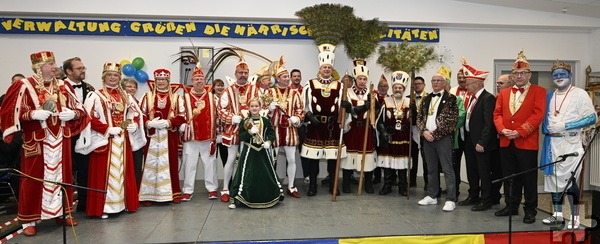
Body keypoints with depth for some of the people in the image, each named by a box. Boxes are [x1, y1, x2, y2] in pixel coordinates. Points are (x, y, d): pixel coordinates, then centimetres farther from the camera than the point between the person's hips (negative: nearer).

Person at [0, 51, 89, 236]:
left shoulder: (63, 86, 8)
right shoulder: (24, 86, -6)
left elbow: (80, 109, 13)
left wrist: (72, 113, -8)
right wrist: (33, 114, -21)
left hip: (61, 139, 5)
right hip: (36, 140, -4)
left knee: (62, 176, 11)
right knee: (34, 179, 2)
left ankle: (63, 213, 25)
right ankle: (29, 220, 13)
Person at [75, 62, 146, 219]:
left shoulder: (125, 96, 13)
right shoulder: (95, 96, -5)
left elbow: (136, 113, 15)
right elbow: (90, 118, -13)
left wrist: (133, 125, -5)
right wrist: (108, 129, -18)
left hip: (123, 141, 5)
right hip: (104, 140, -5)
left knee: (123, 172, 10)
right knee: (105, 173, -2)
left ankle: (124, 202, 20)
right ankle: (103, 207, 5)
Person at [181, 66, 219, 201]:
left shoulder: (211, 96, 8)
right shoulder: (186, 96, 3)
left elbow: (214, 115, 8)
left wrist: (214, 136, 3)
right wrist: (182, 125, -15)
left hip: (208, 136, 1)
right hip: (190, 136, -1)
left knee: (210, 163, 6)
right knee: (189, 164, 4)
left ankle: (212, 188, 17)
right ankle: (188, 190, 13)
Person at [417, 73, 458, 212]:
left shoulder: (450, 98, -3)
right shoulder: (426, 99, 14)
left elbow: (452, 120, -10)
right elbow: (420, 117, 13)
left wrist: (435, 134, -12)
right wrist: (424, 131, -5)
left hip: (443, 138, -5)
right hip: (427, 137, 6)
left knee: (447, 169, -4)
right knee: (431, 169, 13)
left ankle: (451, 200, 1)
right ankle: (432, 196, 22)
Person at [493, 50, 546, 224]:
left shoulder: (538, 91, -1)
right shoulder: (503, 93, 14)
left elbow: (538, 115, -11)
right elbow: (497, 114, 8)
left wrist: (520, 132, -18)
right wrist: (502, 130, -10)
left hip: (527, 142, -4)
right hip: (506, 142, 5)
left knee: (529, 178, 4)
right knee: (510, 177, 13)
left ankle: (530, 210, 16)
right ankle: (512, 206, 26)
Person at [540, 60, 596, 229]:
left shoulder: (580, 94, -3)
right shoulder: (549, 96, 13)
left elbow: (592, 118, -9)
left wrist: (565, 126, -15)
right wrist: (546, 129, 3)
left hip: (570, 143, -6)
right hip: (551, 143, 6)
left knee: (569, 180, -6)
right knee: (553, 178, 9)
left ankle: (575, 218, 8)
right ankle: (557, 214, 21)